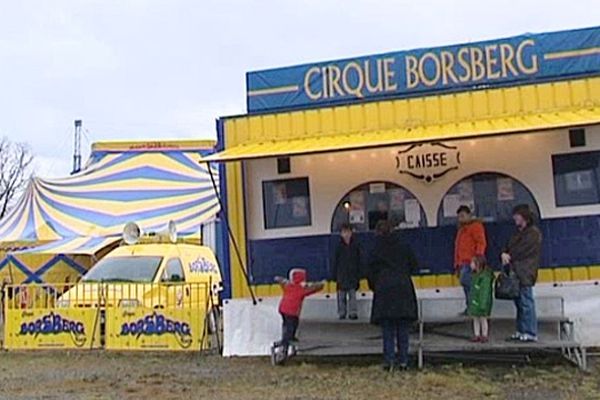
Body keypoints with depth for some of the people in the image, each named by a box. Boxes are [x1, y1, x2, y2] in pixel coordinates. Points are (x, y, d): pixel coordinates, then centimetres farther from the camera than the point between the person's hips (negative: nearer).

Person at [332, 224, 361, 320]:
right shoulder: (339, 247, 0)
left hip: (352, 274, 0)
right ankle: (342, 313, 13)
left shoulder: (355, 246, 2)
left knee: (352, 294, 0)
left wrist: (358, 275, 5)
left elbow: (358, 261, 8)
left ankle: (353, 312, 5)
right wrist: (334, 275, 0)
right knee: (341, 296, 5)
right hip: (341, 275, 0)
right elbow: (335, 262, 3)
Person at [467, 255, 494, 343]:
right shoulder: (475, 275, 9)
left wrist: (483, 304, -24)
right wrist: (470, 301, 17)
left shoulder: (485, 276, -19)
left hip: (482, 303, -8)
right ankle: (476, 335, 18)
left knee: (483, 319, 3)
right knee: (475, 319, 11)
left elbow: (485, 291, -22)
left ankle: (484, 335, 13)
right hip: (474, 302, 8)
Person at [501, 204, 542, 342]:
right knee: (519, 303, 10)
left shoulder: (533, 233, -4)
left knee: (526, 302, -8)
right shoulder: (518, 233, 24)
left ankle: (531, 333, -5)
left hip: (525, 274, -9)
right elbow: (509, 248, 18)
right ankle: (521, 331, 14)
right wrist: (504, 255, -3)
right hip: (516, 273, 9)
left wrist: (509, 256, -2)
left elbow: (522, 250, -14)